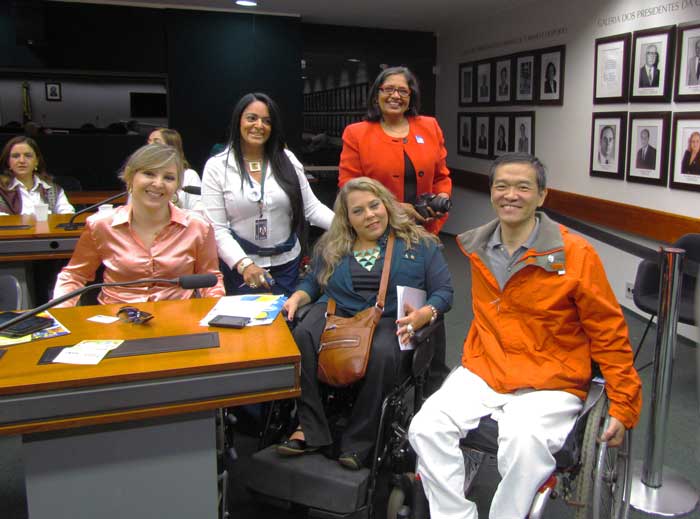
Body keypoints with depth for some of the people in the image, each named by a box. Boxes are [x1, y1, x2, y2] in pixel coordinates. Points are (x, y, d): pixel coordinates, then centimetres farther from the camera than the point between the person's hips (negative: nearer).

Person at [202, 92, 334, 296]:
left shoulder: (287, 160, 1)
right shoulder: (216, 166, -5)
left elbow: (312, 208, 0)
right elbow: (216, 228, -9)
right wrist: (244, 264, -22)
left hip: (287, 264, 2)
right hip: (240, 266, -2)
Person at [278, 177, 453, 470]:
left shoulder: (419, 244, 12)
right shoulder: (331, 247, 21)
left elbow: (444, 291, 6)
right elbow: (312, 283, 26)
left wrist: (425, 314, -16)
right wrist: (297, 298, 3)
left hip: (390, 321, -2)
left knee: (382, 353, -38)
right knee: (301, 336, -31)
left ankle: (358, 443, -21)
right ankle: (309, 430, -24)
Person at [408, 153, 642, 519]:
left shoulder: (576, 254, -8)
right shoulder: (477, 249, 7)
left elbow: (608, 333, -2)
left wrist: (623, 405, -1)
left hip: (549, 384, -4)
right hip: (482, 372, 4)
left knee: (524, 443, -32)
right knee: (425, 428, -18)